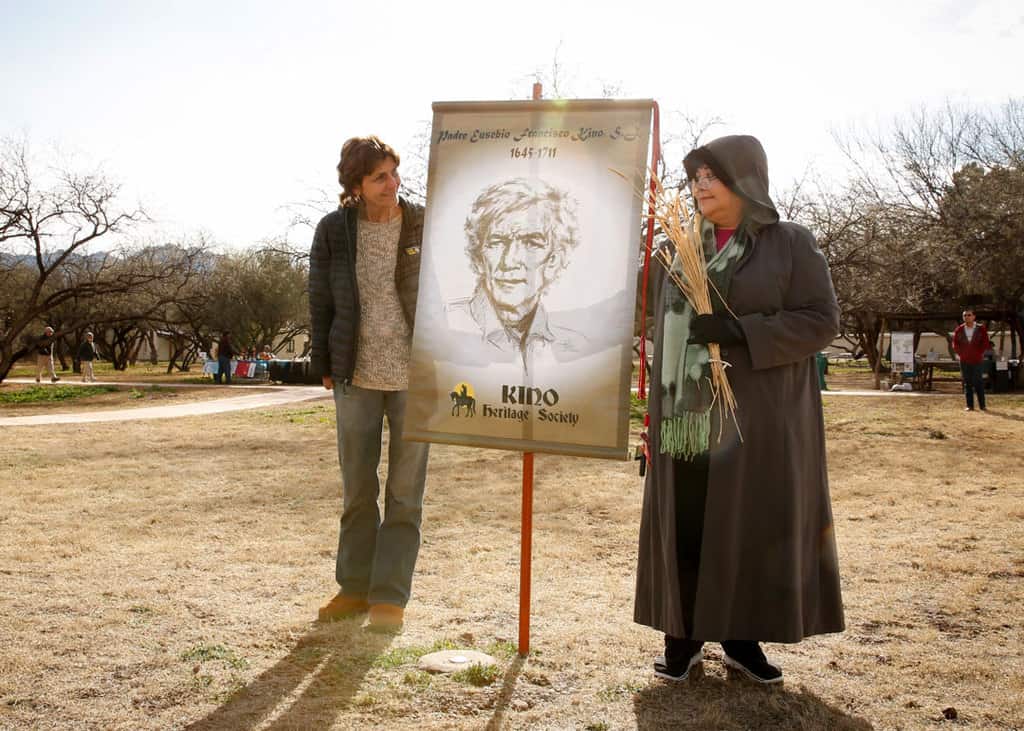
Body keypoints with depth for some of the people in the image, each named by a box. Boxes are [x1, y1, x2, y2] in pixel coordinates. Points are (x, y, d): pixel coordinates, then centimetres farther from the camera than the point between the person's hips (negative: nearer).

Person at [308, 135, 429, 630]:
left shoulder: (426, 227, -3)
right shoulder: (334, 231, 0)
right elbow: (320, 302, 7)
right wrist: (324, 365, 6)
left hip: (414, 377, -2)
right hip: (356, 375, 2)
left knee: (405, 491, 4)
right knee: (357, 488, 12)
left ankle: (391, 596, 14)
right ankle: (354, 586, 25)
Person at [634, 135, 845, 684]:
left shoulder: (791, 244, -1)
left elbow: (822, 320, -8)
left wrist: (741, 331, -20)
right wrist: (656, 406, 10)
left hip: (757, 414, -3)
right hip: (686, 414, 4)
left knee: (750, 525, 2)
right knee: (685, 525, 3)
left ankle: (740, 637, 17)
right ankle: (684, 634, 15)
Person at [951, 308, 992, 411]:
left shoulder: (981, 329, -2)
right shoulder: (959, 330, 3)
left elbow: (986, 343, 1)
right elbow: (955, 344, 11)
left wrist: (979, 353, -3)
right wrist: (961, 354, 3)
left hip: (978, 361, -2)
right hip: (964, 361, 2)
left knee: (979, 383, -2)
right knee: (967, 383, 3)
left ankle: (982, 405, 6)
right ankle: (970, 406, 6)